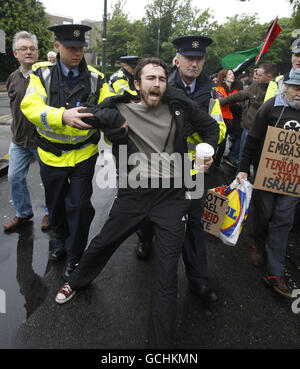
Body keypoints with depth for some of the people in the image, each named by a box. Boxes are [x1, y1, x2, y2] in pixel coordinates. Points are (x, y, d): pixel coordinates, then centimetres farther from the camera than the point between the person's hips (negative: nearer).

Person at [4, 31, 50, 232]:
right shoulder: (13, 78, 9)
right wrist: (17, 131, 18)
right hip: (19, 140, 6)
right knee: (15, 178, 11)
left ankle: (50, 213, 30)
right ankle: (23, 213, 31)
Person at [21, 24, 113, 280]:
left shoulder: (95, 78, -2)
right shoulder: (43, 74, -6)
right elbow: (30, 106, -21)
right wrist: (63, 116, -40)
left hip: (83, 154, -1)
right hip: (51, 154, 1)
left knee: (79, 205, 1)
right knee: (56, 203, 18)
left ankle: (75, 256, 23)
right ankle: (61, 240, 47)